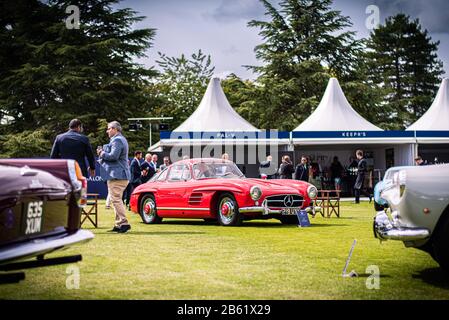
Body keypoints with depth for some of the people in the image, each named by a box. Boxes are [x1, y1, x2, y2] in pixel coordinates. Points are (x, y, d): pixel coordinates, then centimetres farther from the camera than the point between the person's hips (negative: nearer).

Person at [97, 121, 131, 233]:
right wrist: (103, 153, 12)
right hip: (121, 175, 11)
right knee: (117, 199, 14)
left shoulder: (117, 140, -13)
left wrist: (102, 154, -8)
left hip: (116, 175, -11)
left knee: (115, 199, -11)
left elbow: (113, 156, -22)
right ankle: (119, 224, 17)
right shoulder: (121, 139, 21)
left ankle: (124, 223, -15)